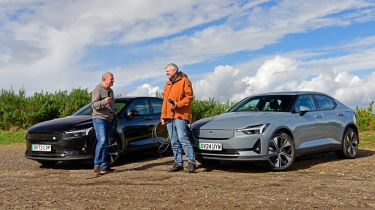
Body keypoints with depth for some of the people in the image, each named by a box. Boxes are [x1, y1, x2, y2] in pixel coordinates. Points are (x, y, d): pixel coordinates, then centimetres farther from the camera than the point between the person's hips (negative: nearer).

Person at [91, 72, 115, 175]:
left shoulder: (110, 91, 18)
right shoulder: (98, 90, -7)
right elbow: (94, 105, -17)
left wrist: (113, 114, 22)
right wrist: (104, 102, -32)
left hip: (109, 120, 8)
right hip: (99, 119, -8)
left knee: (106, 143, 9)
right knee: (102, 141, -21)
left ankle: (104, 166, 13)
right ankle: (97, 166, -21)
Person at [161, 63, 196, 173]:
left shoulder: (184, 80, 0)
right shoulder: (168, 84, 23)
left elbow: (189, 97, -8)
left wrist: (178, 104, -19)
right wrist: (163, 116, 19)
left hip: (180, 115, -8)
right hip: (169, 116, 8)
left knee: (182, 138, -14)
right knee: (174, 141, 7)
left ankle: (191, 161, -8)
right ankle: (178, 163, 13)